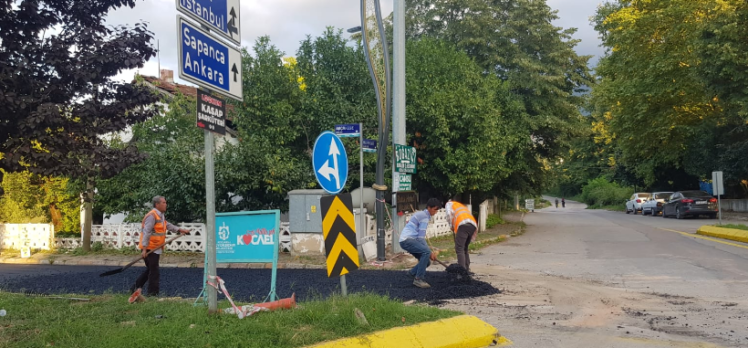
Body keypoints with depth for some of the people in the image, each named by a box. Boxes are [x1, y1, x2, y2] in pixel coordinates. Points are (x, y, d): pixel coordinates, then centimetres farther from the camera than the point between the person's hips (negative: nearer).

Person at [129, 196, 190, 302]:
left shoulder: (160, 215, 14)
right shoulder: (152, 216, -18)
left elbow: (168, 225, 25)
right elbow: (146, 233, -23)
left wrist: (180, 230, 18)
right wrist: (144, 249, -26)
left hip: (155, 248, 10)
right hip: (150, 248, -10)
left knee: (150, 270, 20)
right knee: (154, 272, -3)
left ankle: (136, 288, 28)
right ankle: (153, 293, 6)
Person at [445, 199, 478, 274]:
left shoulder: (449, 204, 24)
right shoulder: (463, 206, 41)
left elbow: (449, 214, 0)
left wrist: (451, 226, 14)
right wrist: (471, 238, 30)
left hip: (463, 225, -7)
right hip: (473, 225, 7)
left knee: (459, 249, -5)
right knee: (464, 249, 18)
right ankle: (467, 269, 17)